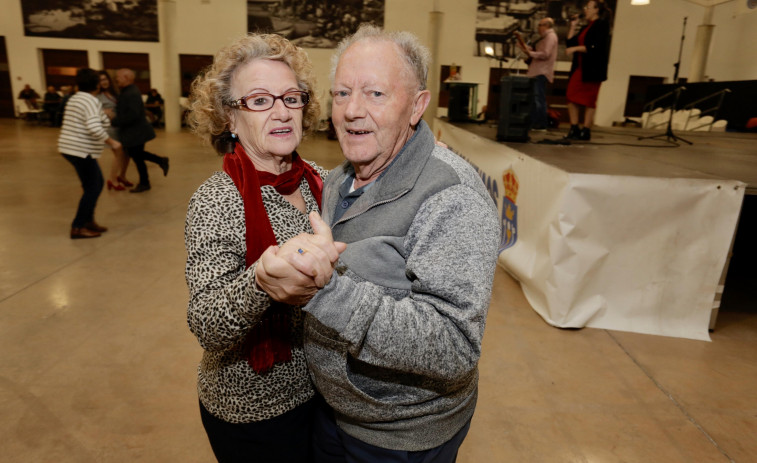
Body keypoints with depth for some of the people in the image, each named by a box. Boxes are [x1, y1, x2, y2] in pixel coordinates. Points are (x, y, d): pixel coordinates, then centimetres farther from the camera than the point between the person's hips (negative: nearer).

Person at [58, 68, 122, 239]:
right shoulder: (91, 101, -15)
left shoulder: (74, 99, 14)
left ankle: (88, 220, 23)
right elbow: (95, 129, -27)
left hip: (69, 147, 9)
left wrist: (103, 116, 23)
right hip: (81, 151, -9)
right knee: (92, 188, -2)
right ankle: (78, 228, 0)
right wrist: (111, 142, -17)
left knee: (96, 184, 17)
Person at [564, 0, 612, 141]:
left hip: (592, 70, -8)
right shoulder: (586, 27, 18)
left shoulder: (602, 25, -6)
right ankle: (574, 129, 4)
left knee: (588, 100, -3)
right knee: (572, 97, 0)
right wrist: (573, 26, 11)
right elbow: (570, 43, 15)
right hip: (579, 67, 8)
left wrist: (575, 49, -16)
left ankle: (586, 131, 3)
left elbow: (594, 47, -17)